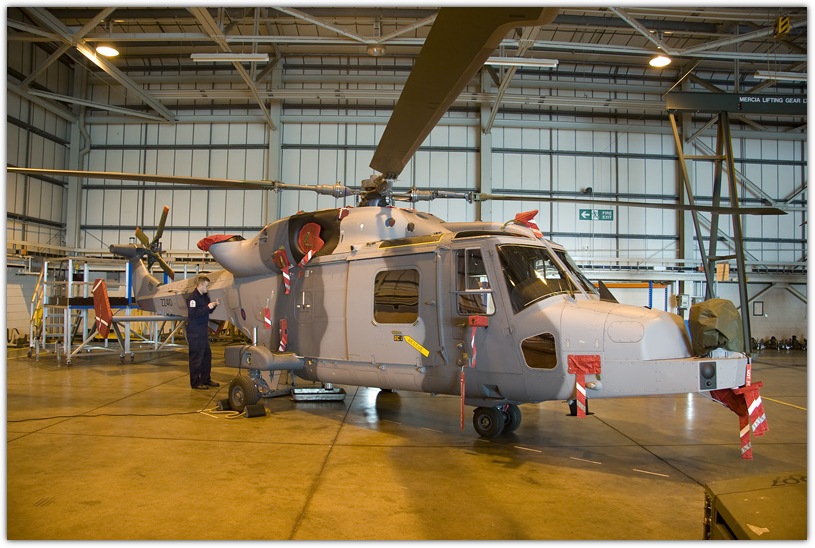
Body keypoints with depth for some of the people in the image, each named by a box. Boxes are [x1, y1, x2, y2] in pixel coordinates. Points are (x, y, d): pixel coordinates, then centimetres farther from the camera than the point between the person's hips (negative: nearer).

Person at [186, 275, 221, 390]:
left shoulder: (204, 296, 13)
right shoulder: (193, 297, -16)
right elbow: (192, 313, -26)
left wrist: (214, 304, 3)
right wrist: (208, 307, -24)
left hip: (203, 331, 10)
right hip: (195, 333, -10)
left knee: (207, 355, 15)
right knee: (196, 357, -2)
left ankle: (205, 379, 27)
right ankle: (195, 383, 6)